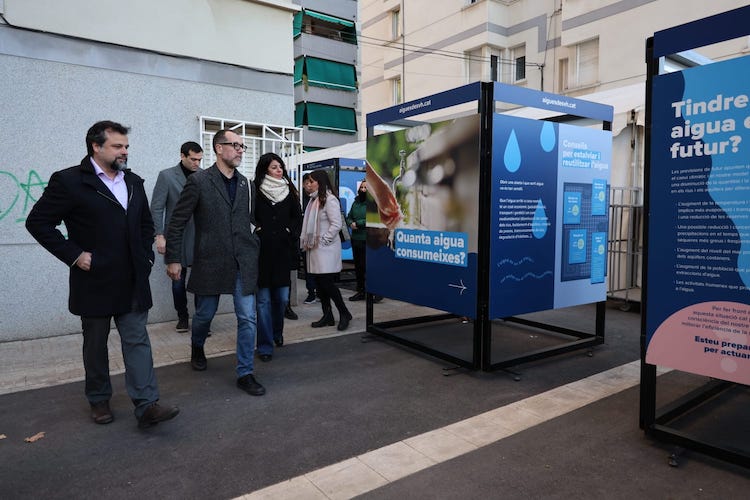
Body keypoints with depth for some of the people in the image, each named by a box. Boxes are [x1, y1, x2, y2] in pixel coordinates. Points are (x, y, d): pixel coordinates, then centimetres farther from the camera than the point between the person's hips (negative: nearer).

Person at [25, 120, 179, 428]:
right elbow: (37, 222, -7)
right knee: (95, 344, 12)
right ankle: (99, 400, 30)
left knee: (137, 341, 1)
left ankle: (146, 405, 3)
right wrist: (73, 255, -12)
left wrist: (146, 255, 8)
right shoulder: (69, 181, -8)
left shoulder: (134, 182, 9)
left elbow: (146, 223, 20)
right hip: (95, 282, -4)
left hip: (133, 282, 4)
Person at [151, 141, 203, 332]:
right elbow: (157, 208, -2)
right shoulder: (167, 176, -2)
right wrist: (160, 235, -8)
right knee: (178, 281, 10)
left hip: (200, 238, 1)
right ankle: (182, 316, 26)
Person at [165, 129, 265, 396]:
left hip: (244, 263, 3)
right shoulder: (199, 181, -5)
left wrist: (255, 246, 5)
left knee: (247, 319, 0)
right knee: (205, 314, 15)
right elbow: (177, 222, -3)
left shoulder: (247, 184, 8)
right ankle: (197, 347, 47)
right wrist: (173, 259, -5)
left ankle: (245, 374, 12)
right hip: (211, 261, -3)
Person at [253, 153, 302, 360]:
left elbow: (297, 217, 13)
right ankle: (265, 345, 9)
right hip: (262, 250, -3)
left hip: (283, 250, 3)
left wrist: (291, 235, 2)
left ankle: (277, 333, 32)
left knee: (282, 298, 7)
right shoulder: (256, 190, -1)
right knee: (264, 300, 0)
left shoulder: (289, 190, 8)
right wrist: (256, 233, -5)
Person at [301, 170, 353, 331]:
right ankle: (327, 316, 17)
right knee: (319, 283, 9)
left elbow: (337, 224, -16)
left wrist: (322, 240, -15)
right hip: (314, 248, 9)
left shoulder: (329, 199, -10)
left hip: (326, 248, -9)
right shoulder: (313, 199, 16)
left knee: (327, 282, -10)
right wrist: (306, 241, 8)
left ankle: (344, 313, 4)